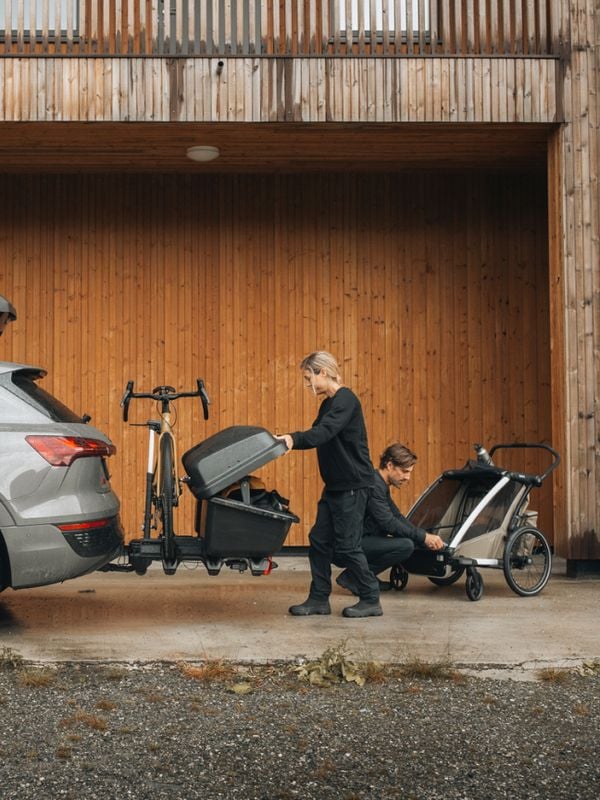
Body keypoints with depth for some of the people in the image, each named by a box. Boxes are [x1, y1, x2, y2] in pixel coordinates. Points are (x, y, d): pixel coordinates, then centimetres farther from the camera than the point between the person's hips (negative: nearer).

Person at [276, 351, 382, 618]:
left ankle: (371, 600, 8)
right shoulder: (328, 403, 14)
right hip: (334, 485, 9)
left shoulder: (345, 400, -16)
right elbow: (318, 435, 16)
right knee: (320, 540, 8)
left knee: (346, 546, -4)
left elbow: (324, 432, -31)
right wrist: (289, 441, 5)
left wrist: (294, 438, -43)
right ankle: (319, 599, 15)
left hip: (353, 485, -9)